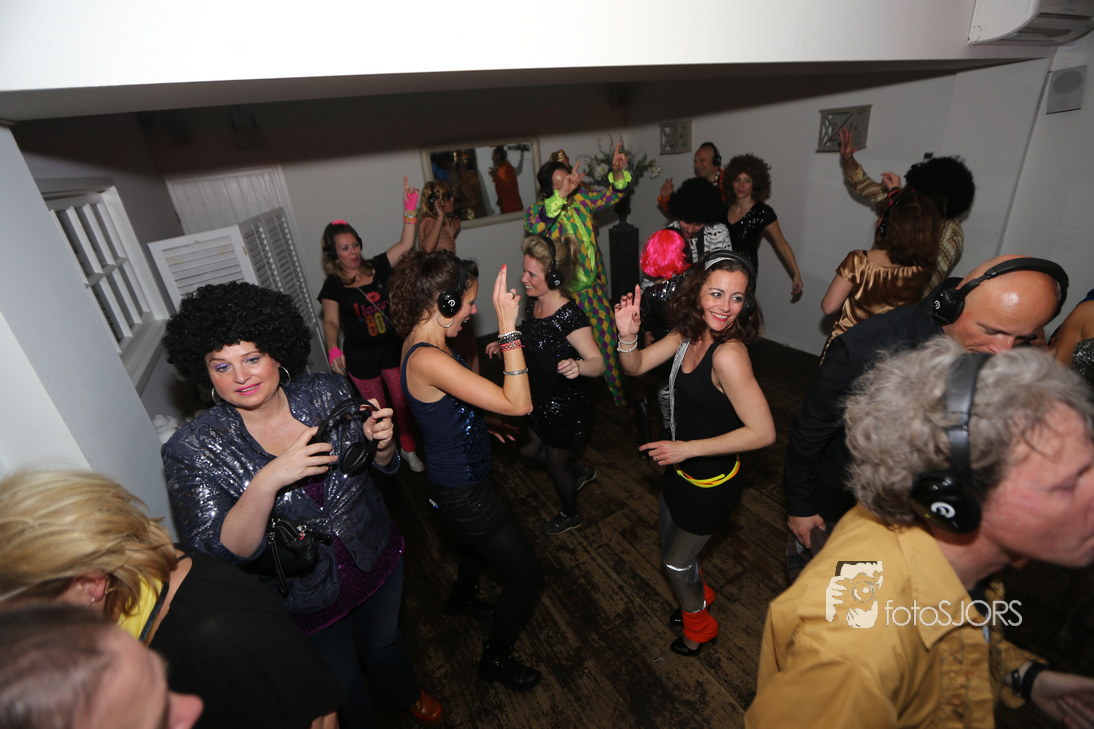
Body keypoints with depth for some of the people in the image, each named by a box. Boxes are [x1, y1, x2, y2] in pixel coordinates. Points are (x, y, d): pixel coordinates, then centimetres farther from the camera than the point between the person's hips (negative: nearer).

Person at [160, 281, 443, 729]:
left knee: (384, 641, 30)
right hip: (306, 600, -2)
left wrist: (381, 443, -27)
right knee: (343, 690, 23)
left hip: (377, 559, 3)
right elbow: (219, 554, -24)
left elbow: (382, 467, -3)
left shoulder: (328, 394, -15)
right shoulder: (192, 449, -20)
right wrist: (268, 481, -40)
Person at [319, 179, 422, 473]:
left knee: (403, 401, 9)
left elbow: (405, 245, -5)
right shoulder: (333, 286, -7)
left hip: (390, 346, 2)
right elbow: (331, 321, -6)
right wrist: (333, 348, -23)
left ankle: (408, 449, 30)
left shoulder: (376, 267, -2)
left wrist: (409, 211, -14)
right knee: (377, 408, 11)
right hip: (360, 355, -2)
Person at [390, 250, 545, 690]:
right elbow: (518, 404, -36)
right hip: (461, 493, -10)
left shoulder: (423, 343, -2)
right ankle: (495, 659, 34)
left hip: (463, 479, 10)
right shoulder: (428, 359, -33)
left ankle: (462, 599, 67)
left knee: (480, 539, 38)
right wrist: (508, 328, -35)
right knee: (527, 575, 8)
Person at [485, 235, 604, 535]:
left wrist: (578, 366, -51)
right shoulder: (533, 303, -6)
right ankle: (581, 472, 51)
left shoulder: (570, 317, -30)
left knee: (556, 464, 15)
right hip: (540, 398, 8)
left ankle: (570, 515, 47)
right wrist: (504, 343, -3)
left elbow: (598, 363, -30)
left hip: (567, 407, -8)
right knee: (529, 450, 26)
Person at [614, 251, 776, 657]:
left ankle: (700, 626, 51)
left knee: (676, 563, 19)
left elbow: (763, 432, -30)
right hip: (682, 469, 7)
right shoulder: (690, 333, -9)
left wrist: (688, 448, -28)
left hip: (712, 483, -7)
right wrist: (628, 335, -22)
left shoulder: (728, 354, -32)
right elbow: (636, 367, -1)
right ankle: (699, 596, 61)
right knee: (669, 543, 30)